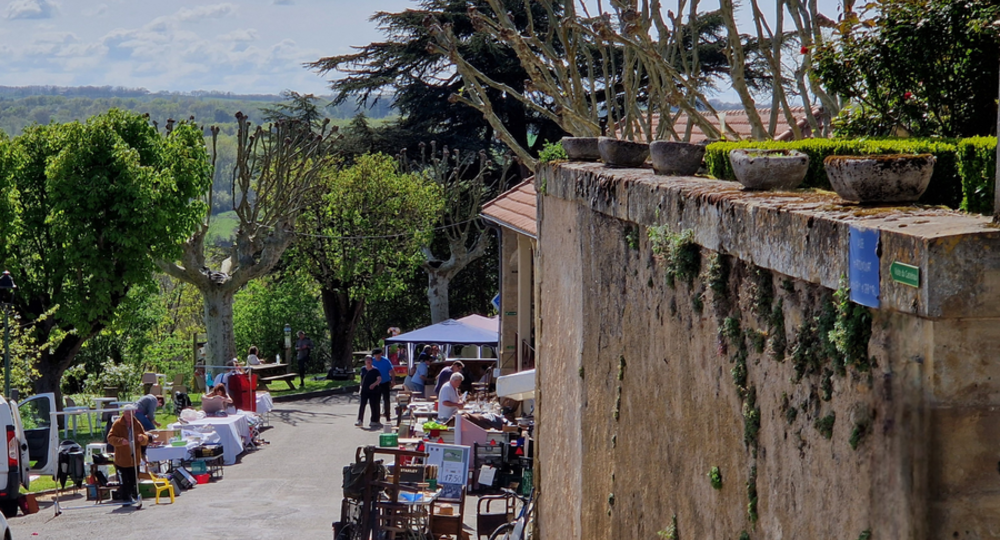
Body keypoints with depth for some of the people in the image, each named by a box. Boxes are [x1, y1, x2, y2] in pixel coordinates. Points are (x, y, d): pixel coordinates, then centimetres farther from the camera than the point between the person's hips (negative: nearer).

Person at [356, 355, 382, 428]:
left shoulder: (375, 370, -5)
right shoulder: (363, 369, 9)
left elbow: (379, 379, -13)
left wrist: (374, 384, -28)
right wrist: (361, 386, 19)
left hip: (373, 391, -3)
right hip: (364, 391, 3)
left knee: (373, 406, 2)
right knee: (362, 405, -6)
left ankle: (373, 421, 13)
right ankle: (360, 421, -8)